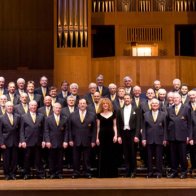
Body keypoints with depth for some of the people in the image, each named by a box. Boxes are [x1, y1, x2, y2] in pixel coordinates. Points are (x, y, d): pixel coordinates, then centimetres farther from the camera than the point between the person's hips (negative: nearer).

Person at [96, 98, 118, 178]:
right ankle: (103, 173, 7)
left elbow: (114, 126, 7)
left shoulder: (113, 114, 7)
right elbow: (98, 127, 6)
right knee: (102, 154, 1)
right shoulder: (99, 115, 5)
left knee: (111, 153, 2)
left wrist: (115, 135, -5)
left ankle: (111, 172, 10)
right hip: (102, 135, 0)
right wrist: (97, 138, 1)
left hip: (111, 135, 0)